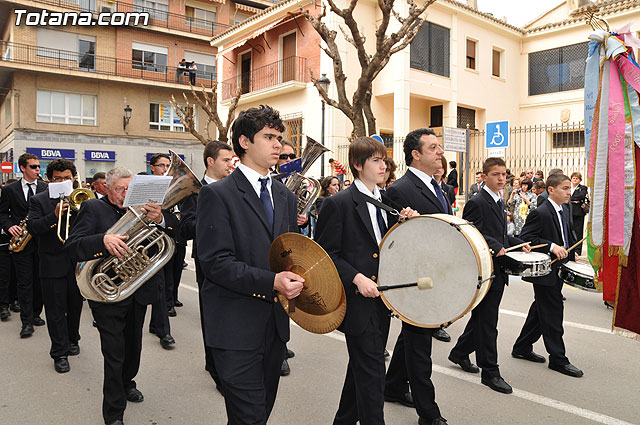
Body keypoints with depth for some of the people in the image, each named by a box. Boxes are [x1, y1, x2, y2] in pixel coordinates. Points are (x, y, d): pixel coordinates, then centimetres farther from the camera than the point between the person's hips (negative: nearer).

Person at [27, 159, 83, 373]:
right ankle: (60, 353, 13)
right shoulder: (39, 200, 0)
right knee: (56, 311, 3)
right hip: (53, 264, -2)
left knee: (75, 306, 16)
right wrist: (54, 215, -24)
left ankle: (72, 340, 36)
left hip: (77, 262, 2)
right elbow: (32, 228, -11)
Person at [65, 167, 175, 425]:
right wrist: (103, 240, -36)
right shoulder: (93, 208, -7)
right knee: (115, 356, 2)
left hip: (139, 292, 4)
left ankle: (127, 383, 48)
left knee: (133, 348, 22)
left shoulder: (140, 210, 3)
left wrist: (160, 220, -28)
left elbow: (170, 238, -6)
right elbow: (72, 248, -17)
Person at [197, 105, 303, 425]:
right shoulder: (217, 194, -10)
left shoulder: (285, 196, 12)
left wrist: (294, 280, -4)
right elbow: (215, 262, -17)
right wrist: (271, 282, -24)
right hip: (237, 327, -6)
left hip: (275, 323, 7)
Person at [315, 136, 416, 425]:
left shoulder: (388, 202, 10)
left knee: (362, 366, 20)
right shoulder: (338, 203, -12)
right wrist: (357, 278, -23)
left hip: (381, 296, 8)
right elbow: (327, 254, -13)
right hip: (358, 301, -7)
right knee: (371, 372, -2)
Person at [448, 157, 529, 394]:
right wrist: (496, 247, -29)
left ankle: (460, 353, 35)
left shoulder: (499, 202, 15)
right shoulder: (476, 203, -14)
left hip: (497, 271, 9)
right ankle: (490, 372, 9)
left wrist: (519, 243, 10)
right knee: (487, 322, -1)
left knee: (481, 317, 19)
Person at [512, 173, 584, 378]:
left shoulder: (564, 211, 11)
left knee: (539, 311, 16)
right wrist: (551, 247, -28)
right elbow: (526, 238, -21)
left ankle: (522, 348, 28)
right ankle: (558, 359, 11)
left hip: (558, 270, 9)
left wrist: (571, 254, 9)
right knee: (553, 315, -1)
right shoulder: (540, 213, -17)